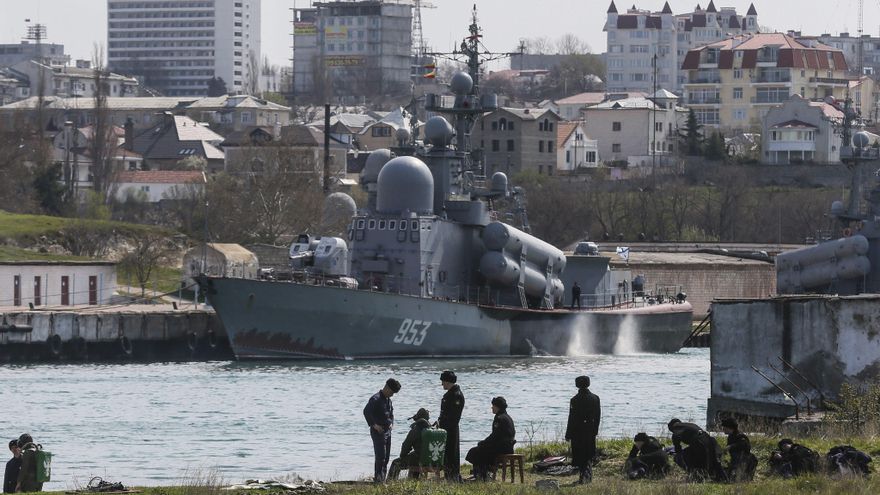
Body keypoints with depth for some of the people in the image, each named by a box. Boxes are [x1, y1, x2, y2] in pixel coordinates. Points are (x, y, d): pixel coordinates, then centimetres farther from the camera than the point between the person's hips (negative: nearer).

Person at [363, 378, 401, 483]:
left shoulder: (388, 399, 14)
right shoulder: (376, 399, -13)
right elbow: (366, 411, -21)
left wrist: (391, 423, 14)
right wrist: (374, 424, -20)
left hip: (387, 431, 9)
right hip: (378, 432, -9)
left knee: (386, 456, 9)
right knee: (381, 456, -12)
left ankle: (382, 478, 15)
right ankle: (378, 478, -9)